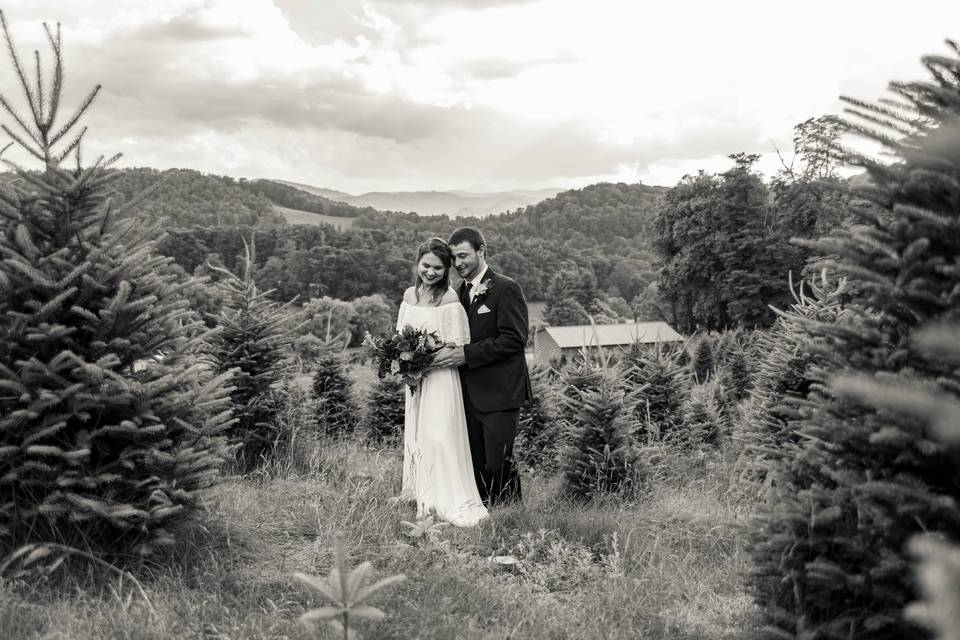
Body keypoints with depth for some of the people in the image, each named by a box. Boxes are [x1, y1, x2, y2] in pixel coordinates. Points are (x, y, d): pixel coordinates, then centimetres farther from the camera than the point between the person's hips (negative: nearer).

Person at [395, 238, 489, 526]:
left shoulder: (450, 299, -12)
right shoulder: (410, 294, 8)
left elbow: (459, 347, -12)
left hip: (441, 377, -7)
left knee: (439, 435, -8)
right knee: (415, 435, 12)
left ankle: (448, 504, 1)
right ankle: (421, 498, 24)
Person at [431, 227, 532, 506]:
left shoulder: (506, 289, -9)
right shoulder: (462, 291, 16)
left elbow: (514, 339, -16)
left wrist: (466, 354, -19)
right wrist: (450, 351, 0)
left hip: (499, 393, -7)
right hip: (470, 394, 7)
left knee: (497, 465, -6)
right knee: (476, 467, 8)